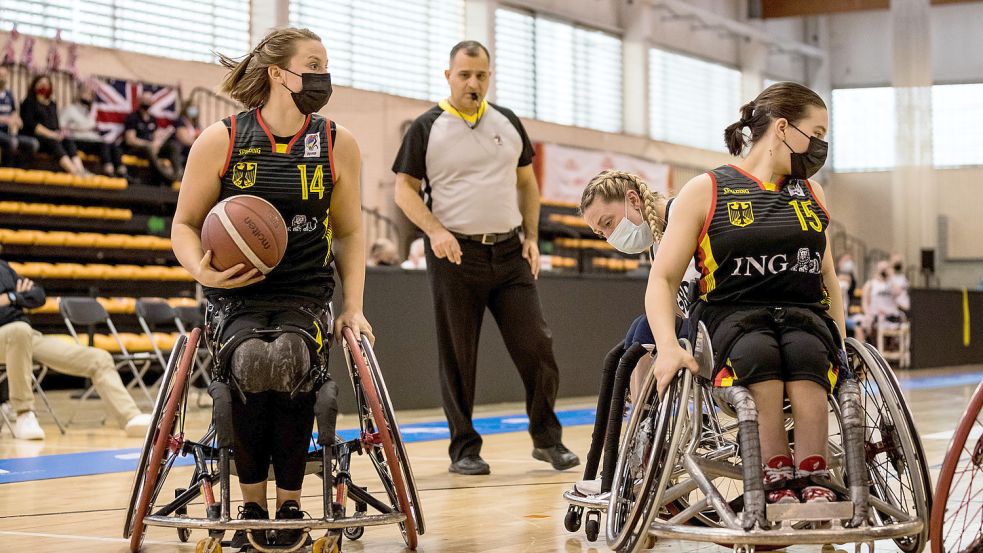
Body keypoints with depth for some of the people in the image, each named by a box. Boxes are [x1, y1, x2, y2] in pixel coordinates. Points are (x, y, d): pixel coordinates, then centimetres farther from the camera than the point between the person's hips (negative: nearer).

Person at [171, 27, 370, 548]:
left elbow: (349, 235, 14)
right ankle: (252, 508, -18)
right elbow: (184, 225, 6)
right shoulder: (220, 141, -2)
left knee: (292, 366, -33)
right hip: (234, 295, -1)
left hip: (305, 297, 1)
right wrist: (201, 269, -15)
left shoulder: (337, 145, 5)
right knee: (249, 364, -34)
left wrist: (353, 308, 4)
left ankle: (290, 506, -17)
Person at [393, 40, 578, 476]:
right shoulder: (427, 128, 0)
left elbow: (527, 182, 19)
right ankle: (464, 448, 11)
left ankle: (547, 439, 12)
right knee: (458, 357, 1)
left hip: (509, 253, 3)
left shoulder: (508, 123, 12)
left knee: (536, 346, -2)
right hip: (455, 255, -3)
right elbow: (405, 190, -1)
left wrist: (531, 237, 8)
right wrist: (435, 230, -16)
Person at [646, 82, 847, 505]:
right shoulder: (705, 192, 5)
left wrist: (840, 343, 12)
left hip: (804, 315, 3)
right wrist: (668, 347, -16)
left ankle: (814, 485, -43)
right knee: (759, 354, -38)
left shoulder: (811, 193, 20)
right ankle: (777, 486, -41)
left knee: (805, 355, -35)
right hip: (732, 315, -3)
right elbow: (662, 280, 1)